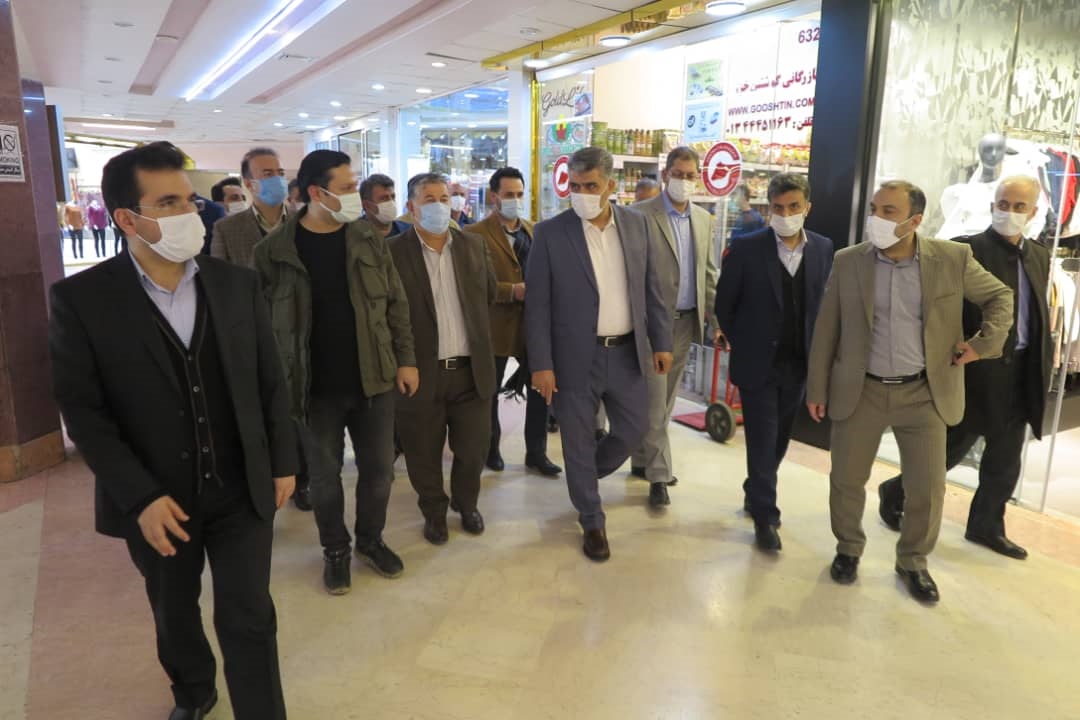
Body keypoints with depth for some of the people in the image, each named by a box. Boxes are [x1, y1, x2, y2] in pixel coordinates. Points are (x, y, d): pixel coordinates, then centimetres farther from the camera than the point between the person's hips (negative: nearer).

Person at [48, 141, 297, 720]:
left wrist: (282, 462, 3)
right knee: (174, 615, 22)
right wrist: (140, 497, -16)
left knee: (249, 620, 5)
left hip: (241, 490, 0)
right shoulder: (81, 299, -11)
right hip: (157, 499, 0)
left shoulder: (238, 284, -3)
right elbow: (82, 409, -10)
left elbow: (271, 382, 2)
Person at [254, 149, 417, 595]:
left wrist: (405, 359, 2)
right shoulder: (273, 250, -8)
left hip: (373, 379, 2)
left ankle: (371, 540, 35)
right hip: (315, 388, -2)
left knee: (379, 468, 12)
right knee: (324, 475, 12)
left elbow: (396, 303, 5)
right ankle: (335, 550, 34)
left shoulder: (369, 240, 0)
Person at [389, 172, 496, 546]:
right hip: (420, 371, -3)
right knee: (424, 453, 12)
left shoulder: (473, 245, 6)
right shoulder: (393, 251, -7)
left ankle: (467, 503, 39)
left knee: (473, 448, 13)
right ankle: (434, 511, 36)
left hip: (471, 369, 3)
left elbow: (489, 295, 15)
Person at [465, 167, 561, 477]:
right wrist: (512, 291, -22)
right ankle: (491, 448, 31)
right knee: (489, 392, 11)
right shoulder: (476, 233, -8)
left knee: (540, 388, 5)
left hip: (533, 321, 5)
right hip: (495, 324, -4)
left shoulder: (534, 230, 11)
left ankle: (536, 452, 20)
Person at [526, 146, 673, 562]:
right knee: (578, 444, 8)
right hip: (575, 357, -3)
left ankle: (586, 477, 43)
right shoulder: (550, 233, -9)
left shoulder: (637, 224, 2)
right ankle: (593, 522, 28)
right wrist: (541, 364, -12)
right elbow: (538, 306, -9)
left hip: (628, 352, 4)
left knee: (634, 430, 15)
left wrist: (661, 341, 5)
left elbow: (651, 289, 8)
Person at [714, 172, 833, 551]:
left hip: (798, 363, 4)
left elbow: (825, 303, 9)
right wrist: (740, 345, 1)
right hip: (758, 362, -4)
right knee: (762, 439, 1)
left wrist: (815, 350, 4)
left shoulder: (823, 249, 1)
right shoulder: (746, 247, -10)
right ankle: (765, 514, 14)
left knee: (779, 438, 16)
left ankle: (756, 492, 37)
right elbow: (724, 302, -3)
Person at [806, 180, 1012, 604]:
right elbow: (826, 329, 0)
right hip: (860, 391, 0)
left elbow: (1000, 297, 11)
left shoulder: (954, 259, -5)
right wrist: (816, 388, 0)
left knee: (928, 487, 6)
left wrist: (985, 343, -3)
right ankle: (848, 549, 32)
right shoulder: (848, 262, -4)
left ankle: (913, 561, 30)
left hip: (923, 393, 0)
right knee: (846, 478, 7)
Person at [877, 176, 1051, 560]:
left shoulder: (1039, 256, 12)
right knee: (951, 448, 3)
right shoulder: (967, 250, -11)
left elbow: (1039, 317, 15)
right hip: (976, 368, -7)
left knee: (1006, 459, 14)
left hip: (1021, 372, 7)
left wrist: (1042, 367, 11)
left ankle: (986, 525, 31)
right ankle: (895, 492, 25)